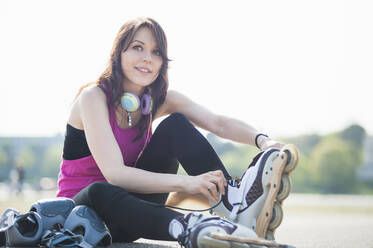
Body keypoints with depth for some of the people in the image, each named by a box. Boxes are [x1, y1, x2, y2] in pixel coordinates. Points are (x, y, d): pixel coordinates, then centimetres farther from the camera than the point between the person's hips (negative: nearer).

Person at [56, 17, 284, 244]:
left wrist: (262, 140, -36)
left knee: (176, 123, -12)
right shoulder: (94, 96, -20)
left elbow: (218, 123, -14)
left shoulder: (159, 100, -1)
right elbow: (115, 174, -32)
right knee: (100, 192, -43)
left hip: (130, 203, 6)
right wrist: (187, 183, -44)